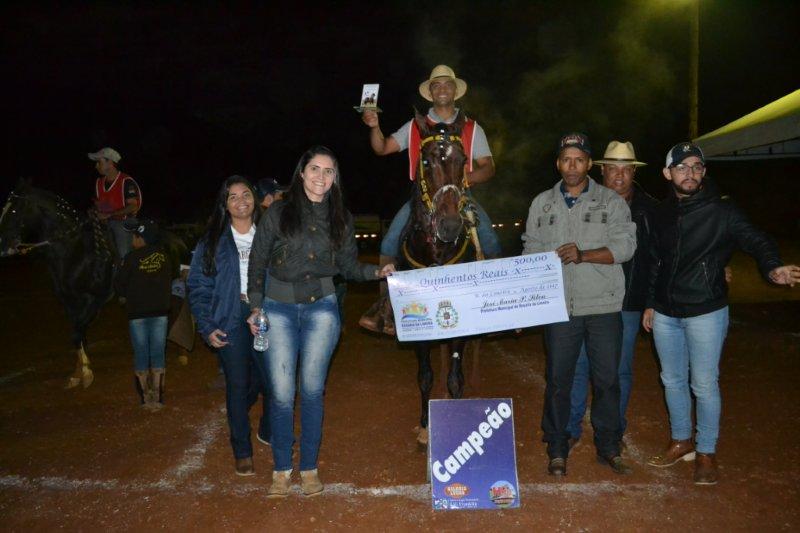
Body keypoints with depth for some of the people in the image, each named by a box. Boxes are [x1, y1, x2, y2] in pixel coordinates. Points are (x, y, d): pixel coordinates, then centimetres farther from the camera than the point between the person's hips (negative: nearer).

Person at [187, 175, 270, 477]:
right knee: (238, 385, 3)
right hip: (231, 319, -1)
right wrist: (207, 327, -7)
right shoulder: (213, 241, 3)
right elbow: (198, 286, 2)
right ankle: (242, 452, 18)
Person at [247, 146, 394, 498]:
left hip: (321, 308, 1)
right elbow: (257, 261, 3)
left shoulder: (341, 218, 7)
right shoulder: (279, 212, 0)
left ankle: (309, 468, 19)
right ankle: (281, 468, 17)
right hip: (279, 309, -1)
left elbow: (349, 265, 8)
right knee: (282, 393, 0)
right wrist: (256, 306, -3)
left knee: (312, 389, 5)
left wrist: (377, 271, -11)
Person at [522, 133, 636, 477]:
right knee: (558, 379, 6)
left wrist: (584, 255, -21)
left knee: (607, 379, 5)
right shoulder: (542, 204, 12)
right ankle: (557, 450, 18)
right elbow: (531, 251, 10)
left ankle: (608, 448, 21)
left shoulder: (611, 202, 5)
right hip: (558, 306, 1)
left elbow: (624, 246, -6)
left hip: (603, 306, -1)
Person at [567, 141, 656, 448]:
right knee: (578, 365, 5)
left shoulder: (649, 209, 3)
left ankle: (614, 432, 27)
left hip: (628, 304, 1)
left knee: (620, 370, 11)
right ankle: (571, 428, 18)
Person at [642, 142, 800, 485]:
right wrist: (650, 303, 15)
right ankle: (681, 441, 32)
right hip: (665, 314, 5)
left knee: (704, 385, 1)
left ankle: (706, 453, 18)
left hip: (705, 312, -5)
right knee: (672, 380, 14)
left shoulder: (720, 212, -8)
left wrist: (772, 267, -39)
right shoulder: (662, 214, 6)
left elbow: (754, 239, -18)